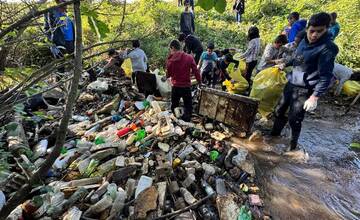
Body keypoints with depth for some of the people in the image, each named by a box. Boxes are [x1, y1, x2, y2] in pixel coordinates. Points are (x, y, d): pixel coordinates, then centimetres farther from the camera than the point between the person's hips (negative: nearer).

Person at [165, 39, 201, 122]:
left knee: (174, 106, 20)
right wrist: (199, 82, 4)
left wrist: (165, 78, 23)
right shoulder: (189, 57, -8)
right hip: (186, 86, -1)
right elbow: (195, 71, -8)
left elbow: (168, 73, 1)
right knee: (188, 107, 12)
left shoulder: (170, 59, -8)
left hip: (175, 87, 2)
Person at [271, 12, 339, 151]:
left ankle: (293, 146, 19)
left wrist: (314, 97, -25)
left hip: (304, 90, -8)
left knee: (294, 120, -3)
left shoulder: (327, 48, -17)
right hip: (291, 84, 8)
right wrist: (285, 64, 26)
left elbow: (325, 76, -20)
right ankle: (274, 135, 34)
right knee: (279, 111, 15)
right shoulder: (304, 41, 7)